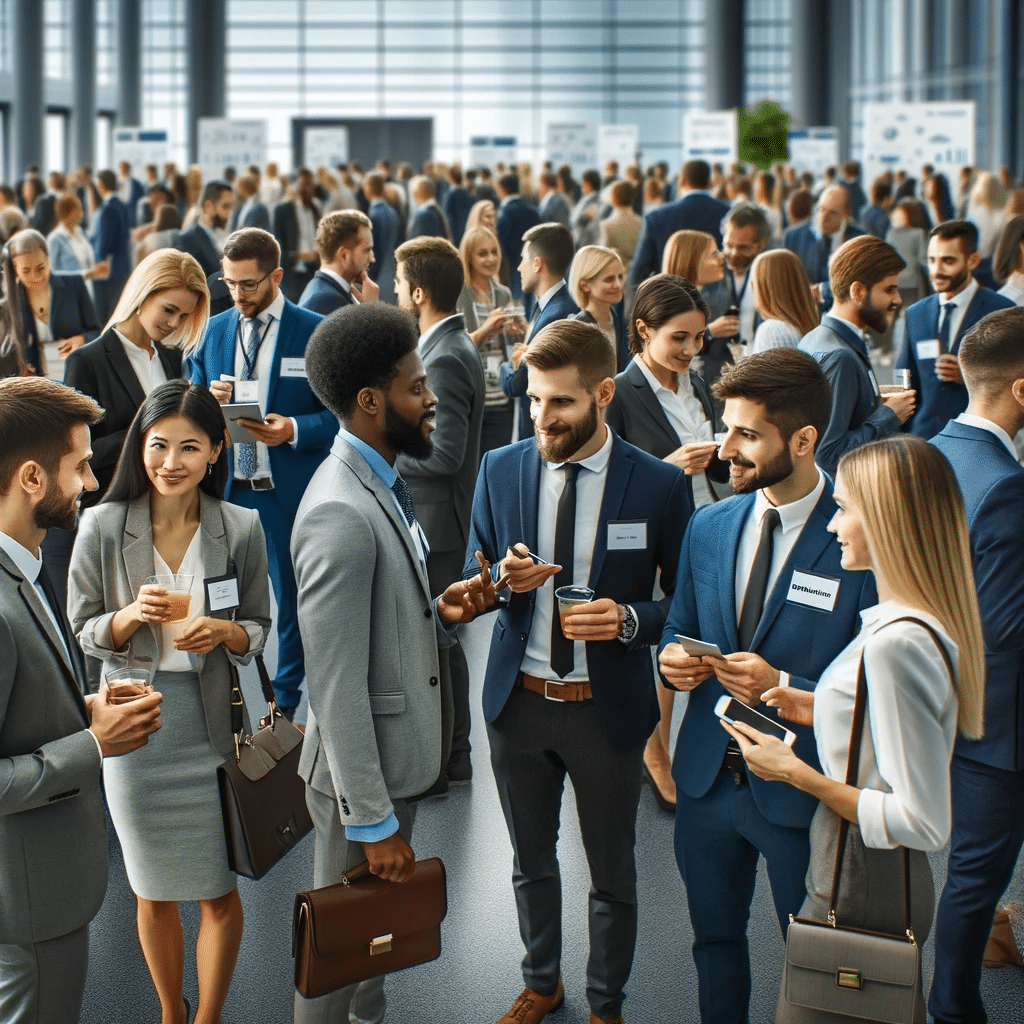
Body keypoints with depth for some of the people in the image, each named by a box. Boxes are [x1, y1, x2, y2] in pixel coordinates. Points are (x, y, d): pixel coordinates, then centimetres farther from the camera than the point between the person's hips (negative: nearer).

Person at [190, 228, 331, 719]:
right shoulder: (215, 331, 9)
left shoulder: (314, 332, -5)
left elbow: (338, 414, -5)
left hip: (290, 491, -3)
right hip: (225, 488, 3)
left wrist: (294, 430, -22)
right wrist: (209, 400, -10)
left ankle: (285, 703, 21)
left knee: (292, 596, 7)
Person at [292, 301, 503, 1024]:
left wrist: (443, 612, -6)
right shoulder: (340, 515, -26)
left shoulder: (380, 485, 6)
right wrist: (374, 821, -21)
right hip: (361, 772, -9)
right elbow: (337, 686, -25)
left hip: (397, 753, 9)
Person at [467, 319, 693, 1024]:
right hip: (519, 701, 3)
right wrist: (503, 578, -19)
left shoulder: (660, 485, -14)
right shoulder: (501, 471, -4)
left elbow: (684, 604, -6)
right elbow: (473, 583, 4)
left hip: (608, 708, -3)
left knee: (612, 873, 14)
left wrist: (629, 619, -26)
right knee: (532, 860, 22)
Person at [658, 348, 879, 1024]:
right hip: (708, 777, 5)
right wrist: (674, 657, -8)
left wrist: (783, 688, -28)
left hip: (800, 791, -5)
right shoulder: (709, 527, 1)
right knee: (715, 938, 22)